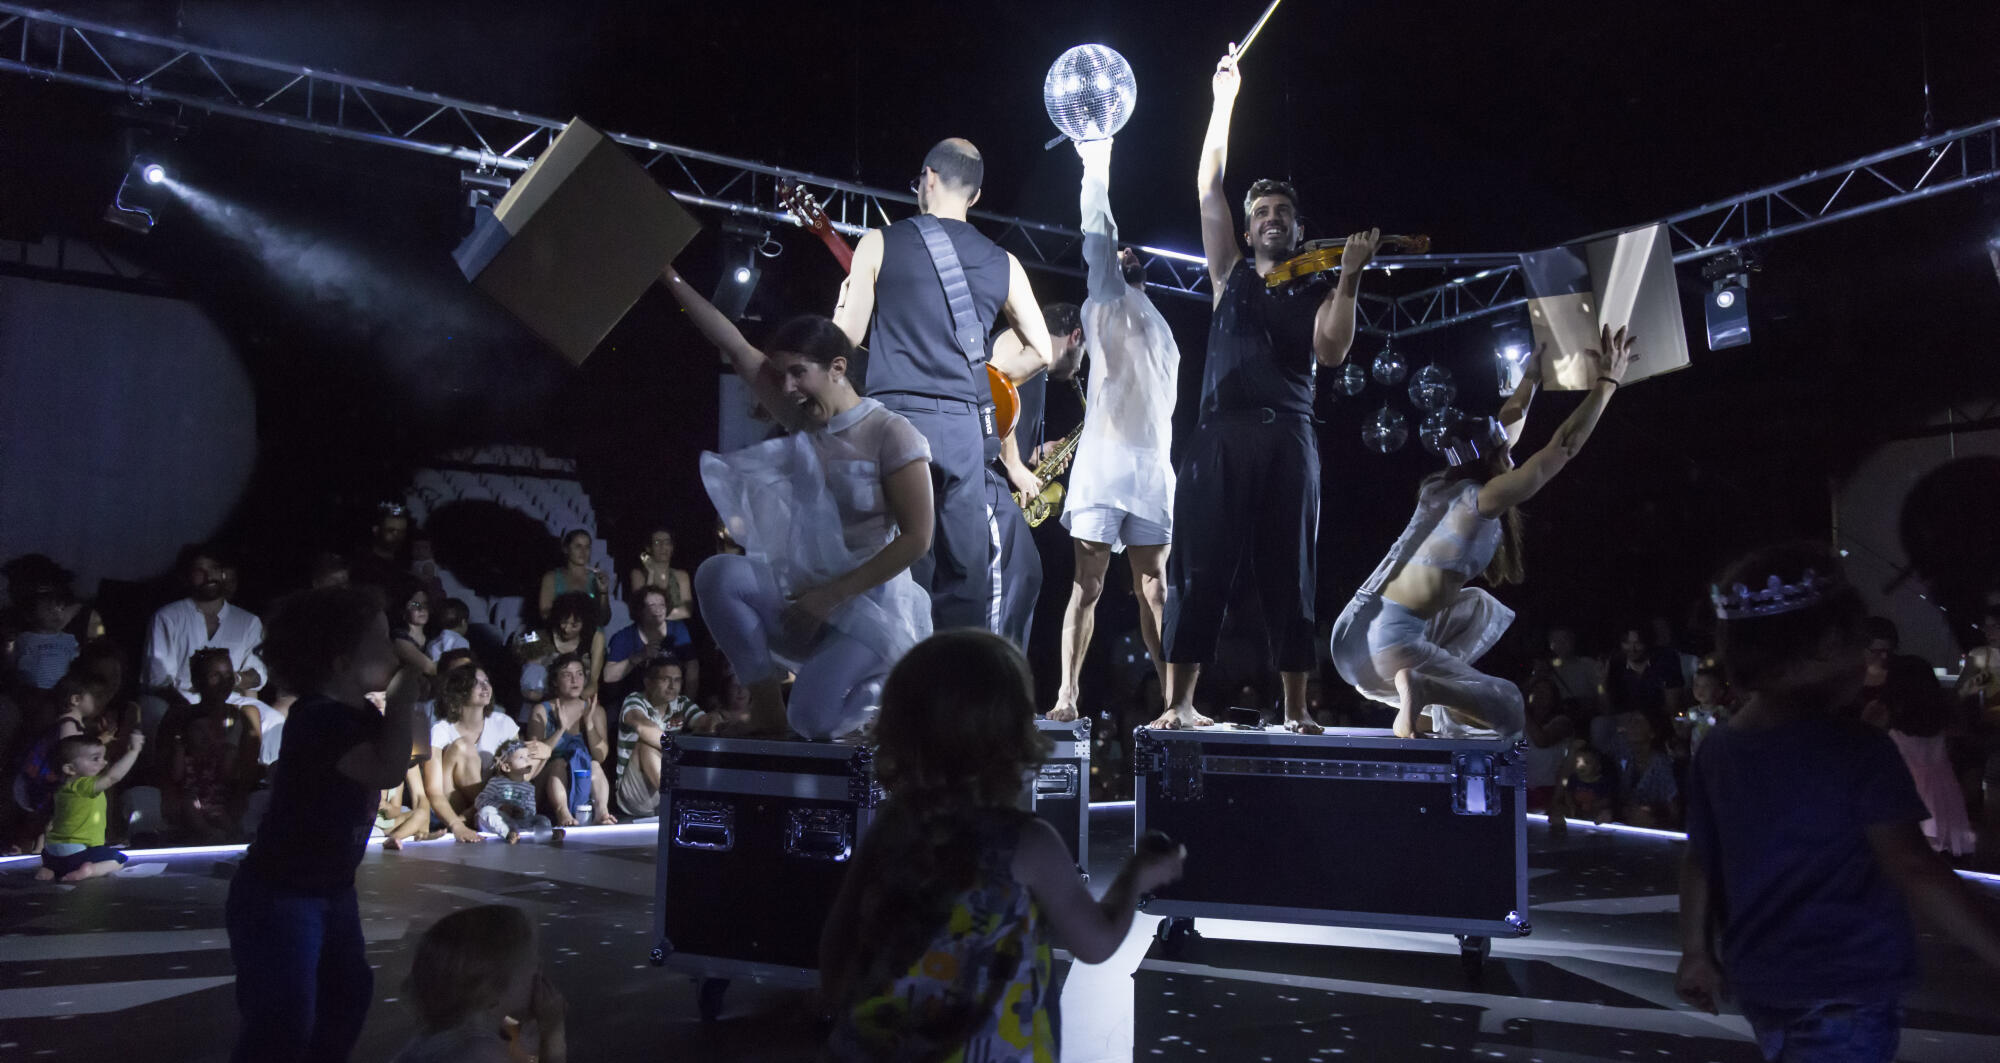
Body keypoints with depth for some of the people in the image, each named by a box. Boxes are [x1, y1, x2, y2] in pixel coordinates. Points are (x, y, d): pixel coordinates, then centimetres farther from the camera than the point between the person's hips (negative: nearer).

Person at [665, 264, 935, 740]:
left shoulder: (891, 433, -12)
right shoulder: (802, 419, 6)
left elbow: (916, 538, -16)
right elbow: (737, 349, 4)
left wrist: (831, 595, -18)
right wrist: (672, 280, 1)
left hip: (870, 601, -6)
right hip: (807, 591, 6)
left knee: (813, 719, -25)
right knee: (716, 573, -21)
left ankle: (891, 683, 9)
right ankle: (767, 711, -11)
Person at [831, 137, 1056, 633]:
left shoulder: (879, 243, 3)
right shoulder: (1001, 263, 11)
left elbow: (847, 336, 3)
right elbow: (1042, 351, 14)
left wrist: (846, 299, 24)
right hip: (964, 428, 2)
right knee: (968, 576, 7)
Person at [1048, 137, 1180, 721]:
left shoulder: (1159, 325, 26)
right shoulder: (1106, 303, 9)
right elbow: (1098, 234, 2)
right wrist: (1096, 165, 6)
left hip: (1153, 466, 5)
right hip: (1107, 460, -5)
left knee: (1153, 586, 4)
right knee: (1088, 584, -7)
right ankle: (1066, 696, -6)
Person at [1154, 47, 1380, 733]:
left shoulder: (1317, 296, 18)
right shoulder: (1231, 276, 19)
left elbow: (1332, 352, 0)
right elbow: (1208, 189, 14)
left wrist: (1349, 279, -4)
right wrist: (1224, 99, 14)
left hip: (1289, 439, 1)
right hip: (1223, 434, 0)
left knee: (1288, 574, -1)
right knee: (1200, 566, -7)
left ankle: (1296, 710, 1)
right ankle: (1179, 703, -7)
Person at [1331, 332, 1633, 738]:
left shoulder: (1442, 488, 18)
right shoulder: (1481, 499, -5)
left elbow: (1505, 429, 34)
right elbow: (1564, 446, -2)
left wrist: (1532, 376, 44)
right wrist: (1607, 381, 5)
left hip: (1351, 631, 9)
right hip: (1388, 643, -9)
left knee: (1480, 607, 31)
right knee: (1508, 707, 9)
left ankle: (1429, 707, 12)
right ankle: (1421, 688, -16)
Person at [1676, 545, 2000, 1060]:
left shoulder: (1717, 749, 2)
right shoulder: (1857, 750, -17)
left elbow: (1698, 861, 8)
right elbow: (1914, 871, -24)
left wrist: (1697, 953, 17)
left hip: (1758, 980, 6)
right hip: (1845, 989, -6)